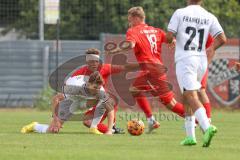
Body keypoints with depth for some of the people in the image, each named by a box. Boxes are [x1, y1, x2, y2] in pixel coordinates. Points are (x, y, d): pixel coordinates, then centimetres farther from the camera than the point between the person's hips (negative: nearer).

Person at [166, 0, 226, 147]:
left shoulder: (180, 13, -5)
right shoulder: (209, 17, 5)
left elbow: (169, 37, -9)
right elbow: (222, 39, 0)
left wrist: (170, 41, 15)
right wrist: (211, 49, 19)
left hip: (185, 60, -5)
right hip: (202, 61, 5)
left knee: (191, 96, -13)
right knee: (187, 97, 18)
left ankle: (207, 127, -36)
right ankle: (190, 136, 15)